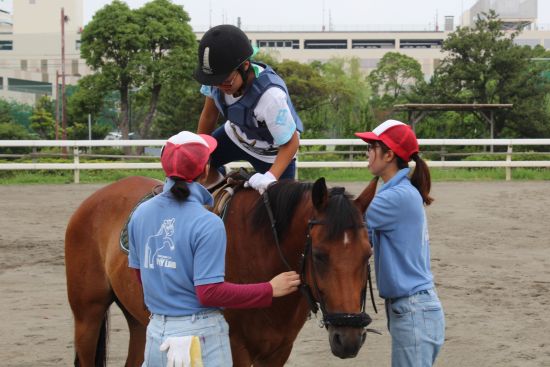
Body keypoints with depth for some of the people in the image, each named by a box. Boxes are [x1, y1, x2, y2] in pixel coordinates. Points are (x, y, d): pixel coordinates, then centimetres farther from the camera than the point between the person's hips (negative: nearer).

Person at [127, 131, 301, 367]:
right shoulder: (207, 225, -19)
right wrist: (270, 290, -11)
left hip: (156, 330, 6)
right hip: (200, 333, -6)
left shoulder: (141, 214, 0)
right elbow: (210, 293, -19)